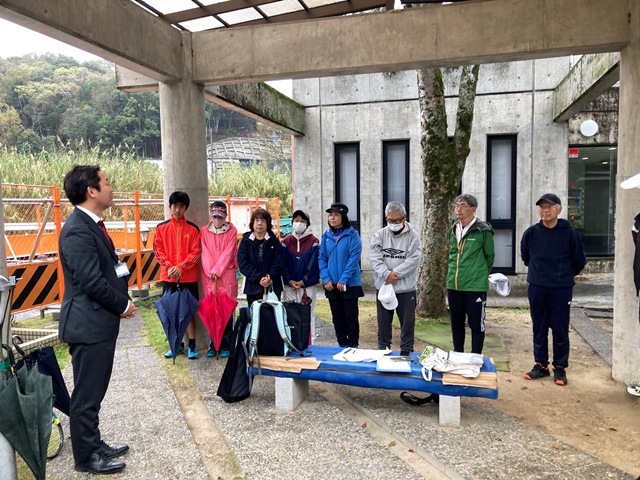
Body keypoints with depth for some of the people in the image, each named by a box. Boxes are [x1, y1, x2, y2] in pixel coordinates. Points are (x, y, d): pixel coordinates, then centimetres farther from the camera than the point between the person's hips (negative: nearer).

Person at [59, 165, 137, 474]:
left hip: (100, 322, 10)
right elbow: (92, 281, -24)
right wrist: (123, 305, -11)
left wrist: (121, 302, 4)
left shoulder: (91, 224, 11)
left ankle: (93, 444, 34)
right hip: (88, 324, -10)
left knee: (94, 391, 20)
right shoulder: (77, 231, -21)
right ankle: (86, 456, 20)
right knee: (87, 394, 5)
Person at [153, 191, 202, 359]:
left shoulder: (193, 229, 1)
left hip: (188, 277, -2)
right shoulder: (161, 227, 5)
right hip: (168, 276, 2)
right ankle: (176, 344, 20)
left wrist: (180, 267, -16)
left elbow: (195, 252, -3)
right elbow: (158, 251, 2)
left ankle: (192, 345, 10)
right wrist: (169, 267, -12)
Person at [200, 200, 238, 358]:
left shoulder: (232, 231, 1)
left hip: (227, 276, -2)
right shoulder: (204, 231, 7)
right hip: (209, 278, 2)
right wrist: (211, 273, -10)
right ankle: (213, 344, 15)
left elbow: (228, 253, -6)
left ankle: (225, 345, 9)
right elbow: (205, 253, 0)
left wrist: (217, 271, -13)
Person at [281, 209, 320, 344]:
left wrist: (303, 281, -10)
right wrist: (289, 280, -9)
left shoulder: (314, 242, -1)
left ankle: (309, 344, 9)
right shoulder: (286, 241, 7)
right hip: (289, 286, 2)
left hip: (308, 286, -2)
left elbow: (313, 264, -4)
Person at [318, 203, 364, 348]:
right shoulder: (326, 235, 7)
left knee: (351, 316, 3)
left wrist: (343, 279, -17)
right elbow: (322, 258, 5)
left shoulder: (352, 234, -6)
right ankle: (342, 345, 24)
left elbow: (354, 257, -13)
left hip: (350, 283, -4)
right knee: (337, 317, 12)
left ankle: (353, 346, 14)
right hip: (331, 284, 4)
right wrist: (326, 279, -7)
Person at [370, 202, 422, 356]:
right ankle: (383, 351, 26)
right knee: (383, 322, 13)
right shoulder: (379, 235, 3)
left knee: (407, 323, 7)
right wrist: (386, 274, -20)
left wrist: (395, 274, -18)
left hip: (406, 288, -2)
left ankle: (406, 352, 22)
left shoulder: (413, 236, -3)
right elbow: (375, 258, -7)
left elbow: (413, 260, -13)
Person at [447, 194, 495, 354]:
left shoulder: (483, 230, -9)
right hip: (453, 285, 6)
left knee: (476, 325, 5)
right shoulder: (452, 230, 8)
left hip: (475, 286, -5)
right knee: (456, 323, 15)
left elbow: (490, 256, 2)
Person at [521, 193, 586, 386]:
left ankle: (560, 368, 19)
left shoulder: (569, 233, -8)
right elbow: (525, 256, 15)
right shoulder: (531, 233, -2)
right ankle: (541, 365, 24)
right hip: (536, 288, 2)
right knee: (539, 330, 11)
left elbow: (579, 261, 5)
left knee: (560, 331, 6)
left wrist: (566, 275, 12)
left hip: (562, 289, -2)